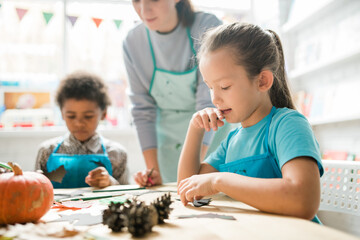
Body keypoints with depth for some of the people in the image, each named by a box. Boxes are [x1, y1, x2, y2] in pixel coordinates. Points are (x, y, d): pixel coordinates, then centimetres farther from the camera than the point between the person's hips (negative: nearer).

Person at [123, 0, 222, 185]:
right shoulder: (133, 42, -10)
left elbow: (208, 103, -24)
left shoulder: (208, 27, -20)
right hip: (168, 136, 2)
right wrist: (153, 169, -14)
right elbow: (143, 110, -7)